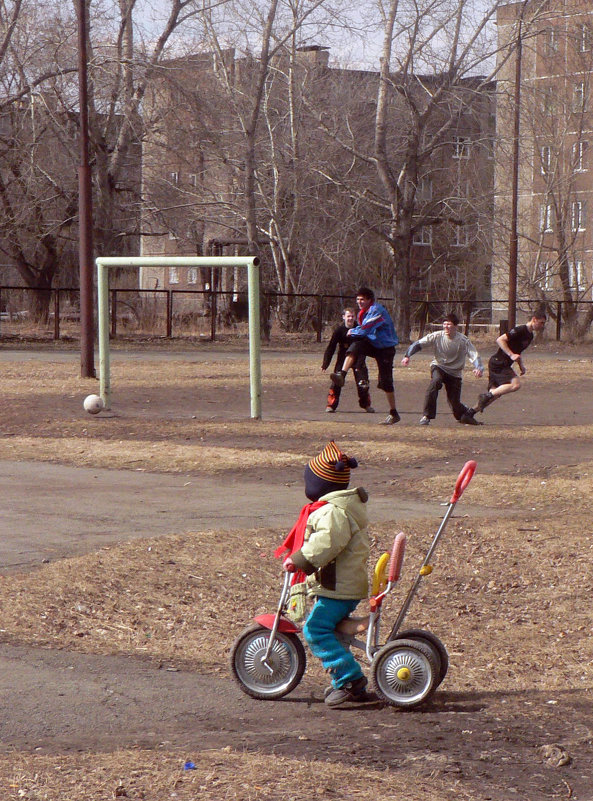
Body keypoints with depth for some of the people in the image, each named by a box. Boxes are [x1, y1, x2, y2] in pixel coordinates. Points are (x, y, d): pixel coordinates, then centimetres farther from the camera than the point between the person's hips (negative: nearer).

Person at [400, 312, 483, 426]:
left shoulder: (463, 340, -13)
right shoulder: (437, 336, -13)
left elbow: (474, 355, -20)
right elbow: (418, 344, -16)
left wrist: (478, 368, -40)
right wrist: (407, 356, -31)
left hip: (454, 373, 1)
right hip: (438, 367, 0)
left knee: (455, 402, -1)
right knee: (435, 382, -35)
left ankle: (465, 415, 37)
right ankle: (426, 416, -31)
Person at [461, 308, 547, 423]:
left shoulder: (529, 336, 16)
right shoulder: (520, 330, -15)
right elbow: (500, 340, -22)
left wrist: (521, 365, 17)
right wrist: (511, 355, -26)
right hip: (498, 363, -10)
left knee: (495, 393, 8)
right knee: (516, 384, -23)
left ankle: (469, 413, 12)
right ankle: (486, 396, -17)